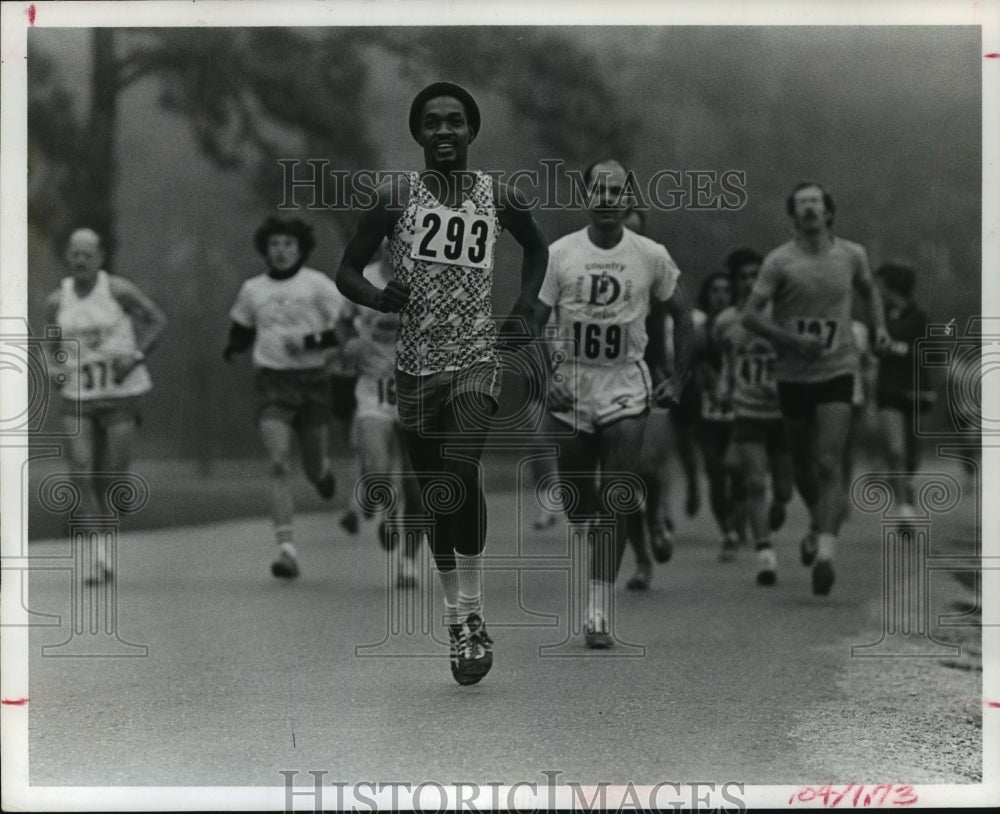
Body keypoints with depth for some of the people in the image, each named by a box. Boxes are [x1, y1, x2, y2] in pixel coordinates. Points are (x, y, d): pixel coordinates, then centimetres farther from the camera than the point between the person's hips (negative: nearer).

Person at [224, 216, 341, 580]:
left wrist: (309, 341, -18)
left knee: (314, 467, 6)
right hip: (272, 382, 1)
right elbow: (241, 330, 22)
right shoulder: (252, 289, 9)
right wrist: (233, 346, 0)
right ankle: (286, 549, -18)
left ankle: (324, 469, 47)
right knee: (279, 464, -14)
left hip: (312, 381, -1)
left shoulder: (317, 284, -2)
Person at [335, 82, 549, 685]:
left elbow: (538, 249, 23)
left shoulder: (498, 195, 3)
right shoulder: (397, 194, 0)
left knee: (461, 471, -24)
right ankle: (458, 618, 25)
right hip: (416, 364, 2)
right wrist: (378, 297, -17)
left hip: (476, 358, -2)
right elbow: (347, 271, 4)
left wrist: (525, 309, 9)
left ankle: (473, 613, -15)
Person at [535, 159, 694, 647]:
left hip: (626, 389, -1)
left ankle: (598, 611, -10)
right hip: (571, 385, 1)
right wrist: (545, 374, -11)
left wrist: (677, 378, 8)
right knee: (576, 499, 7)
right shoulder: (560, 254, -2)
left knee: (614, 502, -10)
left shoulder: (651, 257, 0)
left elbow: (681, 315, 13)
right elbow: (533, 322, 2)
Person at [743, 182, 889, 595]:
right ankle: (821, 525, 41)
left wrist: (879, 325, 6)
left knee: (829, 465, -15)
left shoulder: (852, 255, 2)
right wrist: (793, 340, -20)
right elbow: (751, 315, -8)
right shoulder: (779, 261, -5)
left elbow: (867, 289, 24)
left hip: (837, 372, -1)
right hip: (793, 375, 1)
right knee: (803, 466, 12)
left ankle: (824, 552, -24)